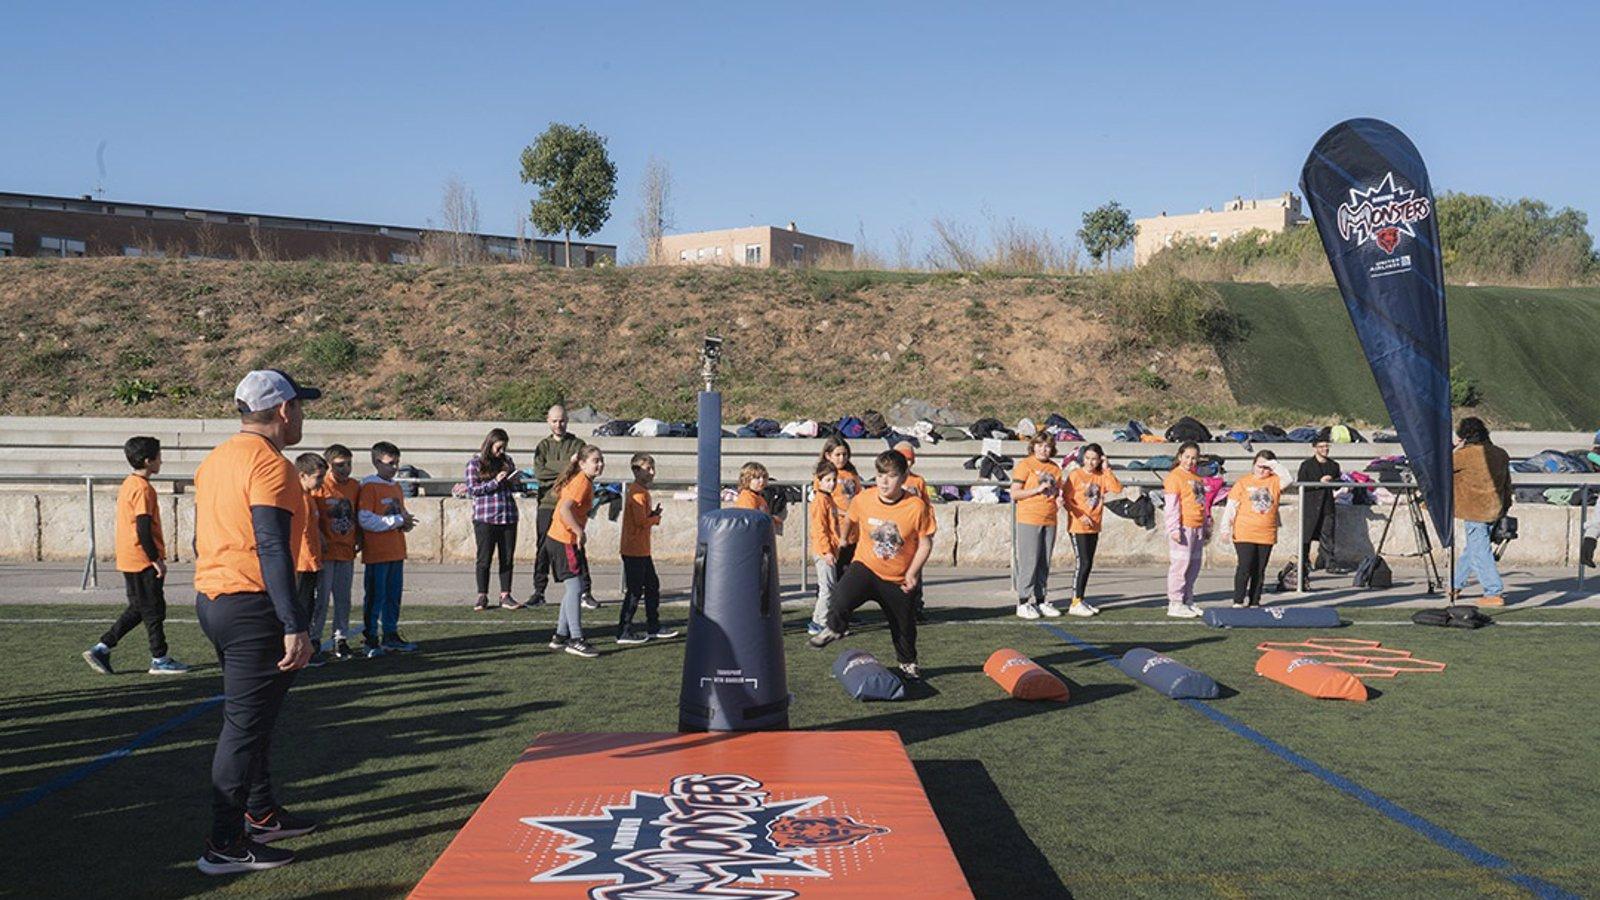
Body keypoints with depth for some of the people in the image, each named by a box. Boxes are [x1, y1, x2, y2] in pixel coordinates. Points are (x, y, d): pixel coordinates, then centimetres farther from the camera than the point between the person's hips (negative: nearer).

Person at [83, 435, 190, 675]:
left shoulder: (128, 484, 14)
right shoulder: (143, 489, -17)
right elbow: (144, 529, -22)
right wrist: (157, 559, -17)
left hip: (129, 560, 9)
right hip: (143, 561, -9)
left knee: (138, 609, 16)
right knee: (154, 610, 0)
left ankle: (101, 649, 13)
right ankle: (159, 660, 8)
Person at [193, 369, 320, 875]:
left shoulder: (215, 460, 14)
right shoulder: (270, 464, -15)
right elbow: (273, 549, -23)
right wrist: (295, 626, -24)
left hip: (210, 601, 10)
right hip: (252, 609, -10)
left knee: (250, 716, 21)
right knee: (246, 725, -4)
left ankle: (261, 814, 33)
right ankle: (225, 847, 0)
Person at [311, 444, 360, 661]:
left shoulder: (355, 486, 9)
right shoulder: (321, 486, -8)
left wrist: (359, 539, 7)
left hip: (347, 551, 5)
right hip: (326, 551, -5)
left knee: (343, 598, 9)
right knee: (321, 597, 0)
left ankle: (341, 639, 16)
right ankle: (314, 639, 9)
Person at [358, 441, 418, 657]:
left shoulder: (396, 487, 15)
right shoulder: (369, 486, -9)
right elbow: (365, 520, -17)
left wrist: (406, 521, -1)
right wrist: (397, 521, -16)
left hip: (396, 552, 8)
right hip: (376, 554, -8)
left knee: (394, 596, 13)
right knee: (375, 597, -2)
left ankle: (391, 636, 22)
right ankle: (371, 640, 4)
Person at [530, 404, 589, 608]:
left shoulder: (578, 444, 7)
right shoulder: (543, 446, 13)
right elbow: (538, 472, -4)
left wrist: (552, 471, -14)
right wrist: (566, 467, -13)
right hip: (547, 504, 2)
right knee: (544, 550, 4)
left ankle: (585, 592, 0)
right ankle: (539, 591, 11)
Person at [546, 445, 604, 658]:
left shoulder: (583, 481, 14)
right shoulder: (582, 482, -17)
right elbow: (565, 509, -30)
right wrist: (580, 532, -24)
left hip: (567, 540, 10)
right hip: (564, 542, -10)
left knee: (574, 589, 14)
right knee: (575, 587, -9)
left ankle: (560, 636, 21)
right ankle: (576, 640, -7)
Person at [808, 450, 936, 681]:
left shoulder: (917, 507, -19)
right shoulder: (863, 500, -12)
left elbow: (925, 543, -10)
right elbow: (852, 519, 11)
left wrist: (912, 572, -14)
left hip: (898, 579, 0)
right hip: (865, 566, 0)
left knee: (904, 624, 16)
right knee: (842, 598, -28)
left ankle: (908, 662, 43)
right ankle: (833, 629, 1)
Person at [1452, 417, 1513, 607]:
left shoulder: (1467, 454, -16)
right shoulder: (1501, 454, 6)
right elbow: (1507, 484, 14)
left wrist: (1455, 450, 1)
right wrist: (1505, 508, 22)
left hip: (1475, 511, -8)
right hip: (1494, 510, 8)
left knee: (1479, 551, -2)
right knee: (1473, 547, 19)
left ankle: (1495, 593, -3)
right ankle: (1456, 586, 30)